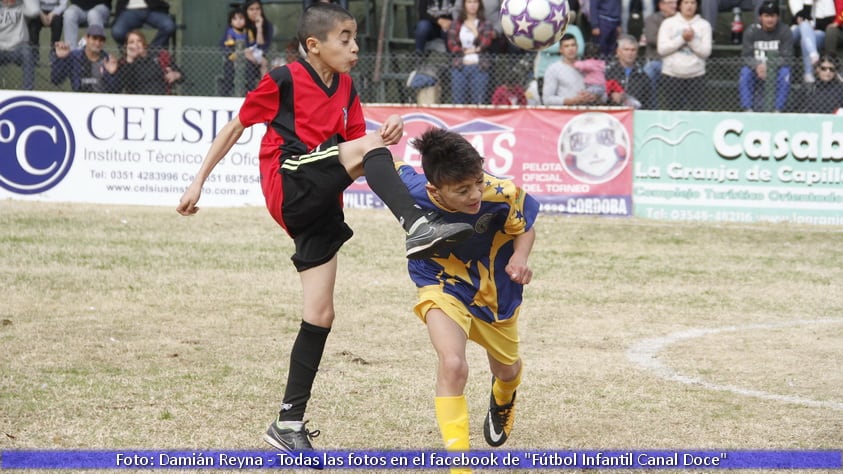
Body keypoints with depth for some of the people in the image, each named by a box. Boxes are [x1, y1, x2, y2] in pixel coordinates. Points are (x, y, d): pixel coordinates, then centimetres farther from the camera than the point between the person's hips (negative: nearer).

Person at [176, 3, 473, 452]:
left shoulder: (345, 88, 14)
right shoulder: (284, 80, -4)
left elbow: (362, 152, 12)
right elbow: (235, 127, 4)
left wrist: (386, 137, -11)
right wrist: (198, 181, 4)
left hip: (321, 206, 7)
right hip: (289, 191, -6)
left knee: (319, 316, 3)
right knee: (363, 145, -27)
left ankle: (289, 423, 10)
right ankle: (418, 226, -45)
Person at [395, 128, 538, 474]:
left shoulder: (502, 195, -34)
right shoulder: (409, 188, -33)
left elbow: (525, 228, -13)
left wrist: (520, 258, -30)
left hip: (494, 286, 2)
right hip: (441, 285, -2)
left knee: (506, 369, 25)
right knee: (452, 364, -28)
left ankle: (503, 400, 65)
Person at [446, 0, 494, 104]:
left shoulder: (486, 25, 11)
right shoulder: (456, 24, 13)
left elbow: (485, 43, -2)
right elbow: (451, 44, 3)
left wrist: (474, 30, -3)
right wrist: (464, 52, -6)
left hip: (479, 67, -1)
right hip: (459, 66, 1)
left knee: (478, 103, -8)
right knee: (458, 102, -5)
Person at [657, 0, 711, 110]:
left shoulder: (704, 25, 7)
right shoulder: (668, 23, 5)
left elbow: (706, 52, 0)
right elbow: (662, 49, -4)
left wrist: (692, 40, -15)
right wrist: (682, 39, -12)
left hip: (696, 76, 0)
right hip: (672, 76, 0)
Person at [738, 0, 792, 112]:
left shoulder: (784, 31, -11)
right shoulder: (751, 31, -8)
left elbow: (786, 58, -15)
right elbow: (746, 56, -10)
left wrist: (767, 65, -33)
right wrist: (757, 66, -34)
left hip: (777, 67, -1)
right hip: (755, 67, 1)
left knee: (785, 73, -32)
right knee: (745, 73, -29)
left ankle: (778, 110, -28)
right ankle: (748, 110, -28)